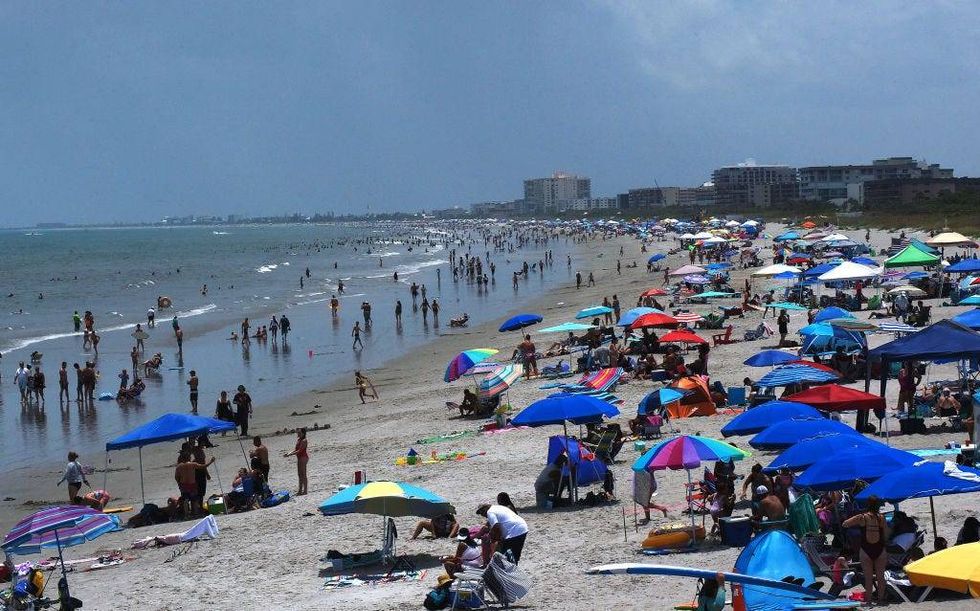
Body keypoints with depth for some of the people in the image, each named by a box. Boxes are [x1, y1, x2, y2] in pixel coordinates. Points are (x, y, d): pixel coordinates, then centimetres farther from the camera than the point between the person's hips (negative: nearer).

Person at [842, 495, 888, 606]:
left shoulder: (861, 517, -10)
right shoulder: (881, 518, -8)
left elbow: (844, 524, -1)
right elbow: (886, 535, -3)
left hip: (866, 550, -1)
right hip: (880, 550, 1)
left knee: (868, 577, 8)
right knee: (880, 576, 14)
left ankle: (868, 600, 11)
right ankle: (881, 598, 22)